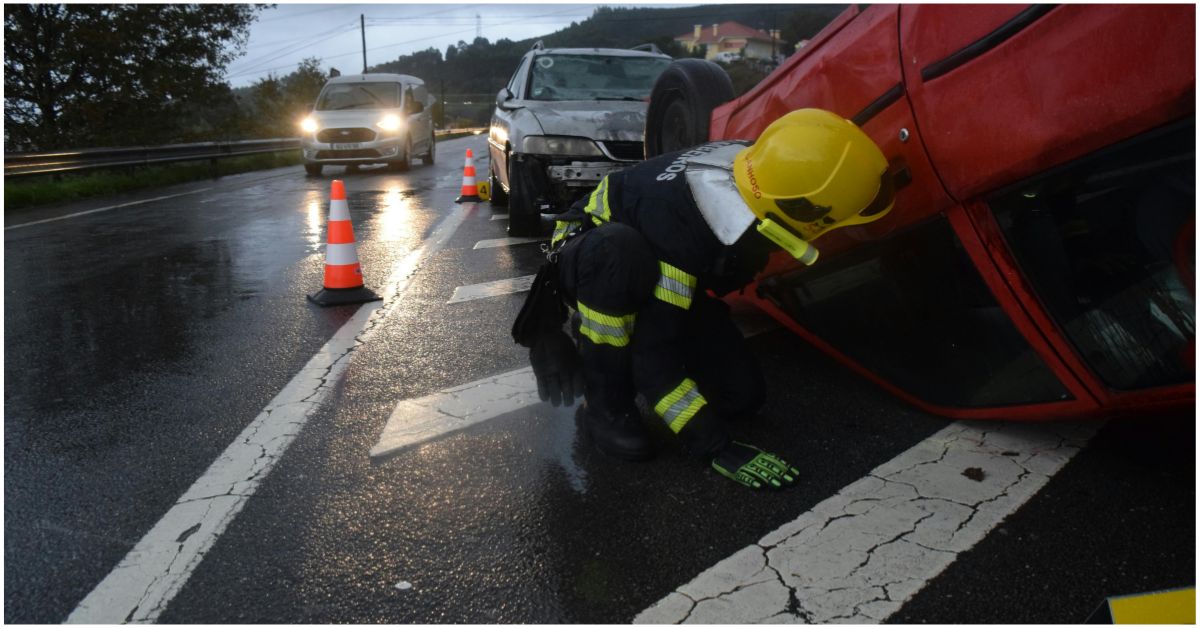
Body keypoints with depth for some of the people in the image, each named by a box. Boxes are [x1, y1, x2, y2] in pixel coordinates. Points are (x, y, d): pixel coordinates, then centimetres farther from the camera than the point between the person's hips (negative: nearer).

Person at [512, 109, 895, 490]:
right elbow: (654, 352, -39)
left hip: (662, 280, 6)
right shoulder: (680, 217, -42)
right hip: (595, 264, -6)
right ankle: (605, 403, -22)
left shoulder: (755, 171, -20)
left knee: (742, 396, -9)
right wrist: (716, 449, -38)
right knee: (620, 248, -43)